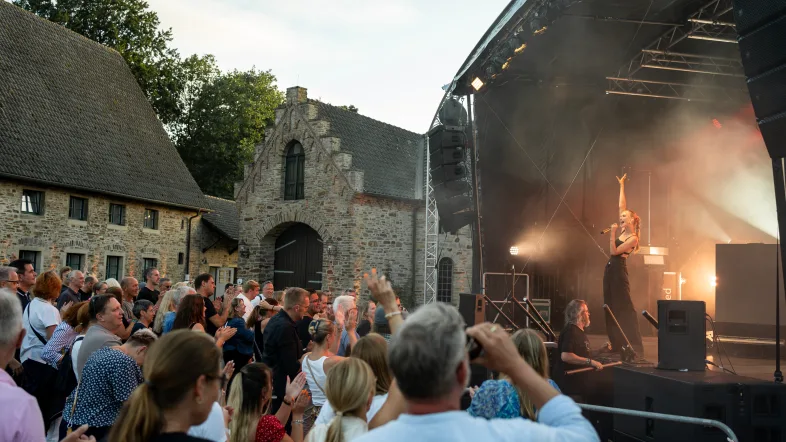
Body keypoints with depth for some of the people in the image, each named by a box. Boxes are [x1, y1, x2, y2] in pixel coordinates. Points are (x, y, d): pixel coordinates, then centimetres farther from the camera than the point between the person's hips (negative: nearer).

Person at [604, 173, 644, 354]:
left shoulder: (633, 238, -14)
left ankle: (634, 346, -3)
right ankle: (617, 344, 16)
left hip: (618, 271, -8)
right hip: (610, 269, 8)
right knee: (611, 306, 10)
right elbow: (622, 206, 12)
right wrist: (621, 185, 16)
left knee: (624, 307, -7)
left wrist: (612, 233, -22)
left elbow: (614, 251, -18)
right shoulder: (624, 230, 7)